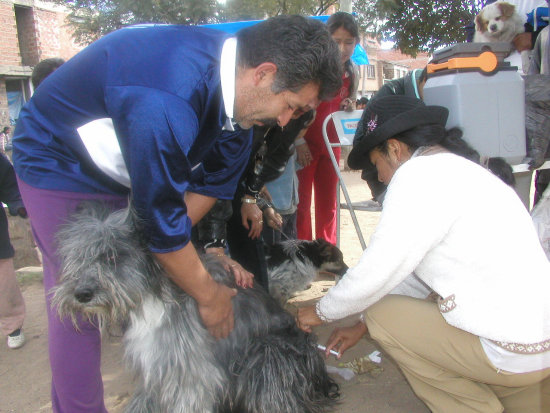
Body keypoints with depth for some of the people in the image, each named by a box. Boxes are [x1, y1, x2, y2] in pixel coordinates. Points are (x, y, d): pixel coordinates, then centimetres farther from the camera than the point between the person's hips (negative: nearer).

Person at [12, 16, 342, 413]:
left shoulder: (233, 71, -13)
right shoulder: (166, 102, -41)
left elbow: (213, 179, -3)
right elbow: (163, 220, -32)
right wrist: (208, 295, -18)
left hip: (124, 168, 7)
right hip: (58, 162, -7)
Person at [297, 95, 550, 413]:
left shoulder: (418, 174, -17)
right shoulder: (458, 169, 13)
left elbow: (375, 274, -16)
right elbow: (405, 266, 15)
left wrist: (321, 312, 3)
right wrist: (362, 327, 19)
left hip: (514, 350, -9)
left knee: (381, 313, -1)